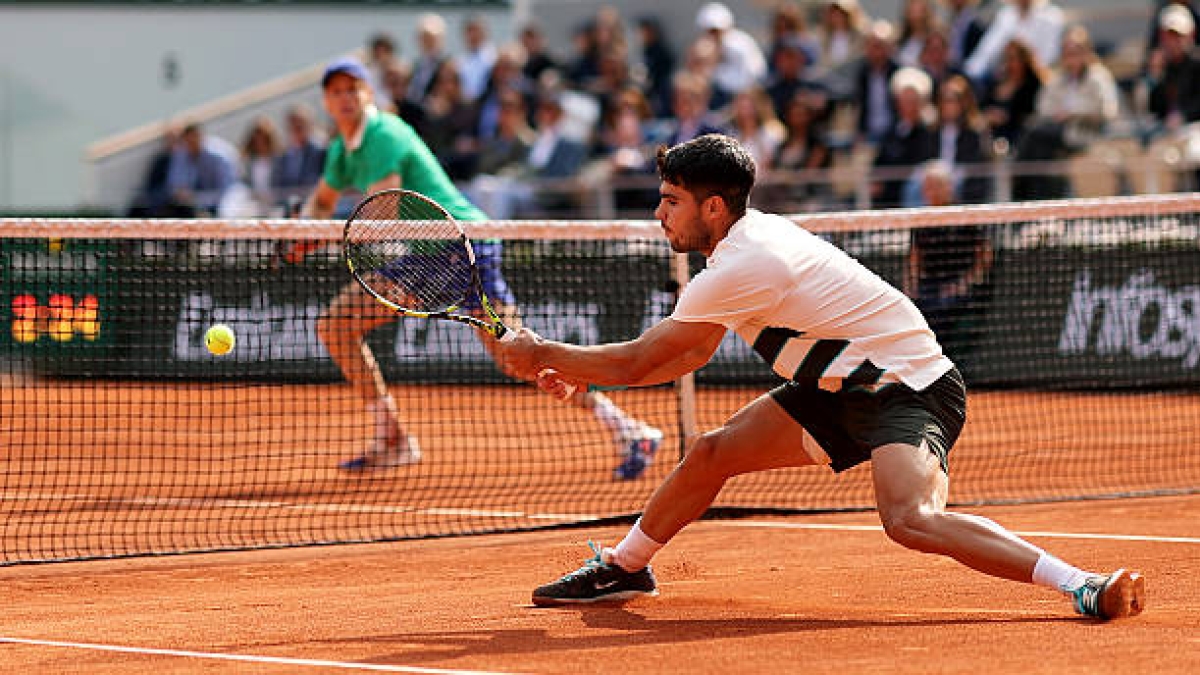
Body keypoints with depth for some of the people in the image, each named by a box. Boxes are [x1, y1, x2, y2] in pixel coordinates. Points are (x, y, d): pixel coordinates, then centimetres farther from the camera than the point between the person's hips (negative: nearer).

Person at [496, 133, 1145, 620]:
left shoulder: (741, 269, -23)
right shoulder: (752, 238, 7)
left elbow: (635, 362, -16)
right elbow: (690, 356, 21)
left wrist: (541, 353, -1)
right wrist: (577, 374, 17)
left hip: (908, 388, -10)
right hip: (843, 387, 10)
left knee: (911, 520, -34)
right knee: (711, 453, 12)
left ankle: (1084, 586, -38)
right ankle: (623, 568, 33)